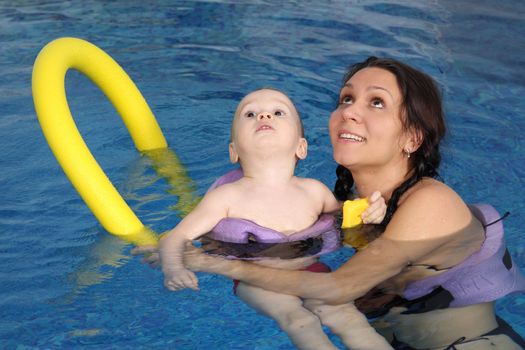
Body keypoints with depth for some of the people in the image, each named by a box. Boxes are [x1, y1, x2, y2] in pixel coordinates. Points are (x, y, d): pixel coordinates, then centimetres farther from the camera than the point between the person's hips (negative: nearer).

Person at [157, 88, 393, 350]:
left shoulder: (314, 191, 4)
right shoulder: (227, 197, -7)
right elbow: (176, 238, -6)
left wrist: (370, 211, 2)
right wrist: (174, 270, -27)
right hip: (256, 281, -3)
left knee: (346, 315, -21)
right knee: (298, 319, -30)